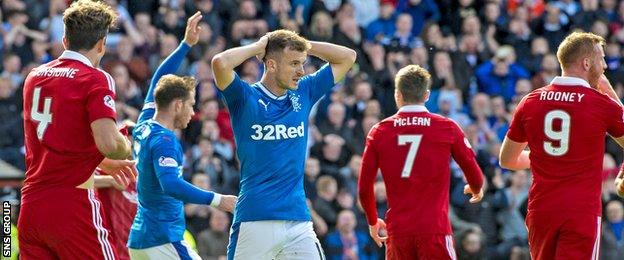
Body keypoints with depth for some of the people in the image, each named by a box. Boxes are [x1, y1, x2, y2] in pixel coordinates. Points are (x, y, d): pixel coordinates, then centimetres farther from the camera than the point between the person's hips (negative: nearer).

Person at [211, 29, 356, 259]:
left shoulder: (304, 93, 11)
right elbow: (220, 63, -22)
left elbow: (348, 57, 17)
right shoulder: (246, 98, -3)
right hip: (255, 221, -4)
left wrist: (303, 45, 7)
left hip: (299, 221, 4)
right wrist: (258, 46, -6)